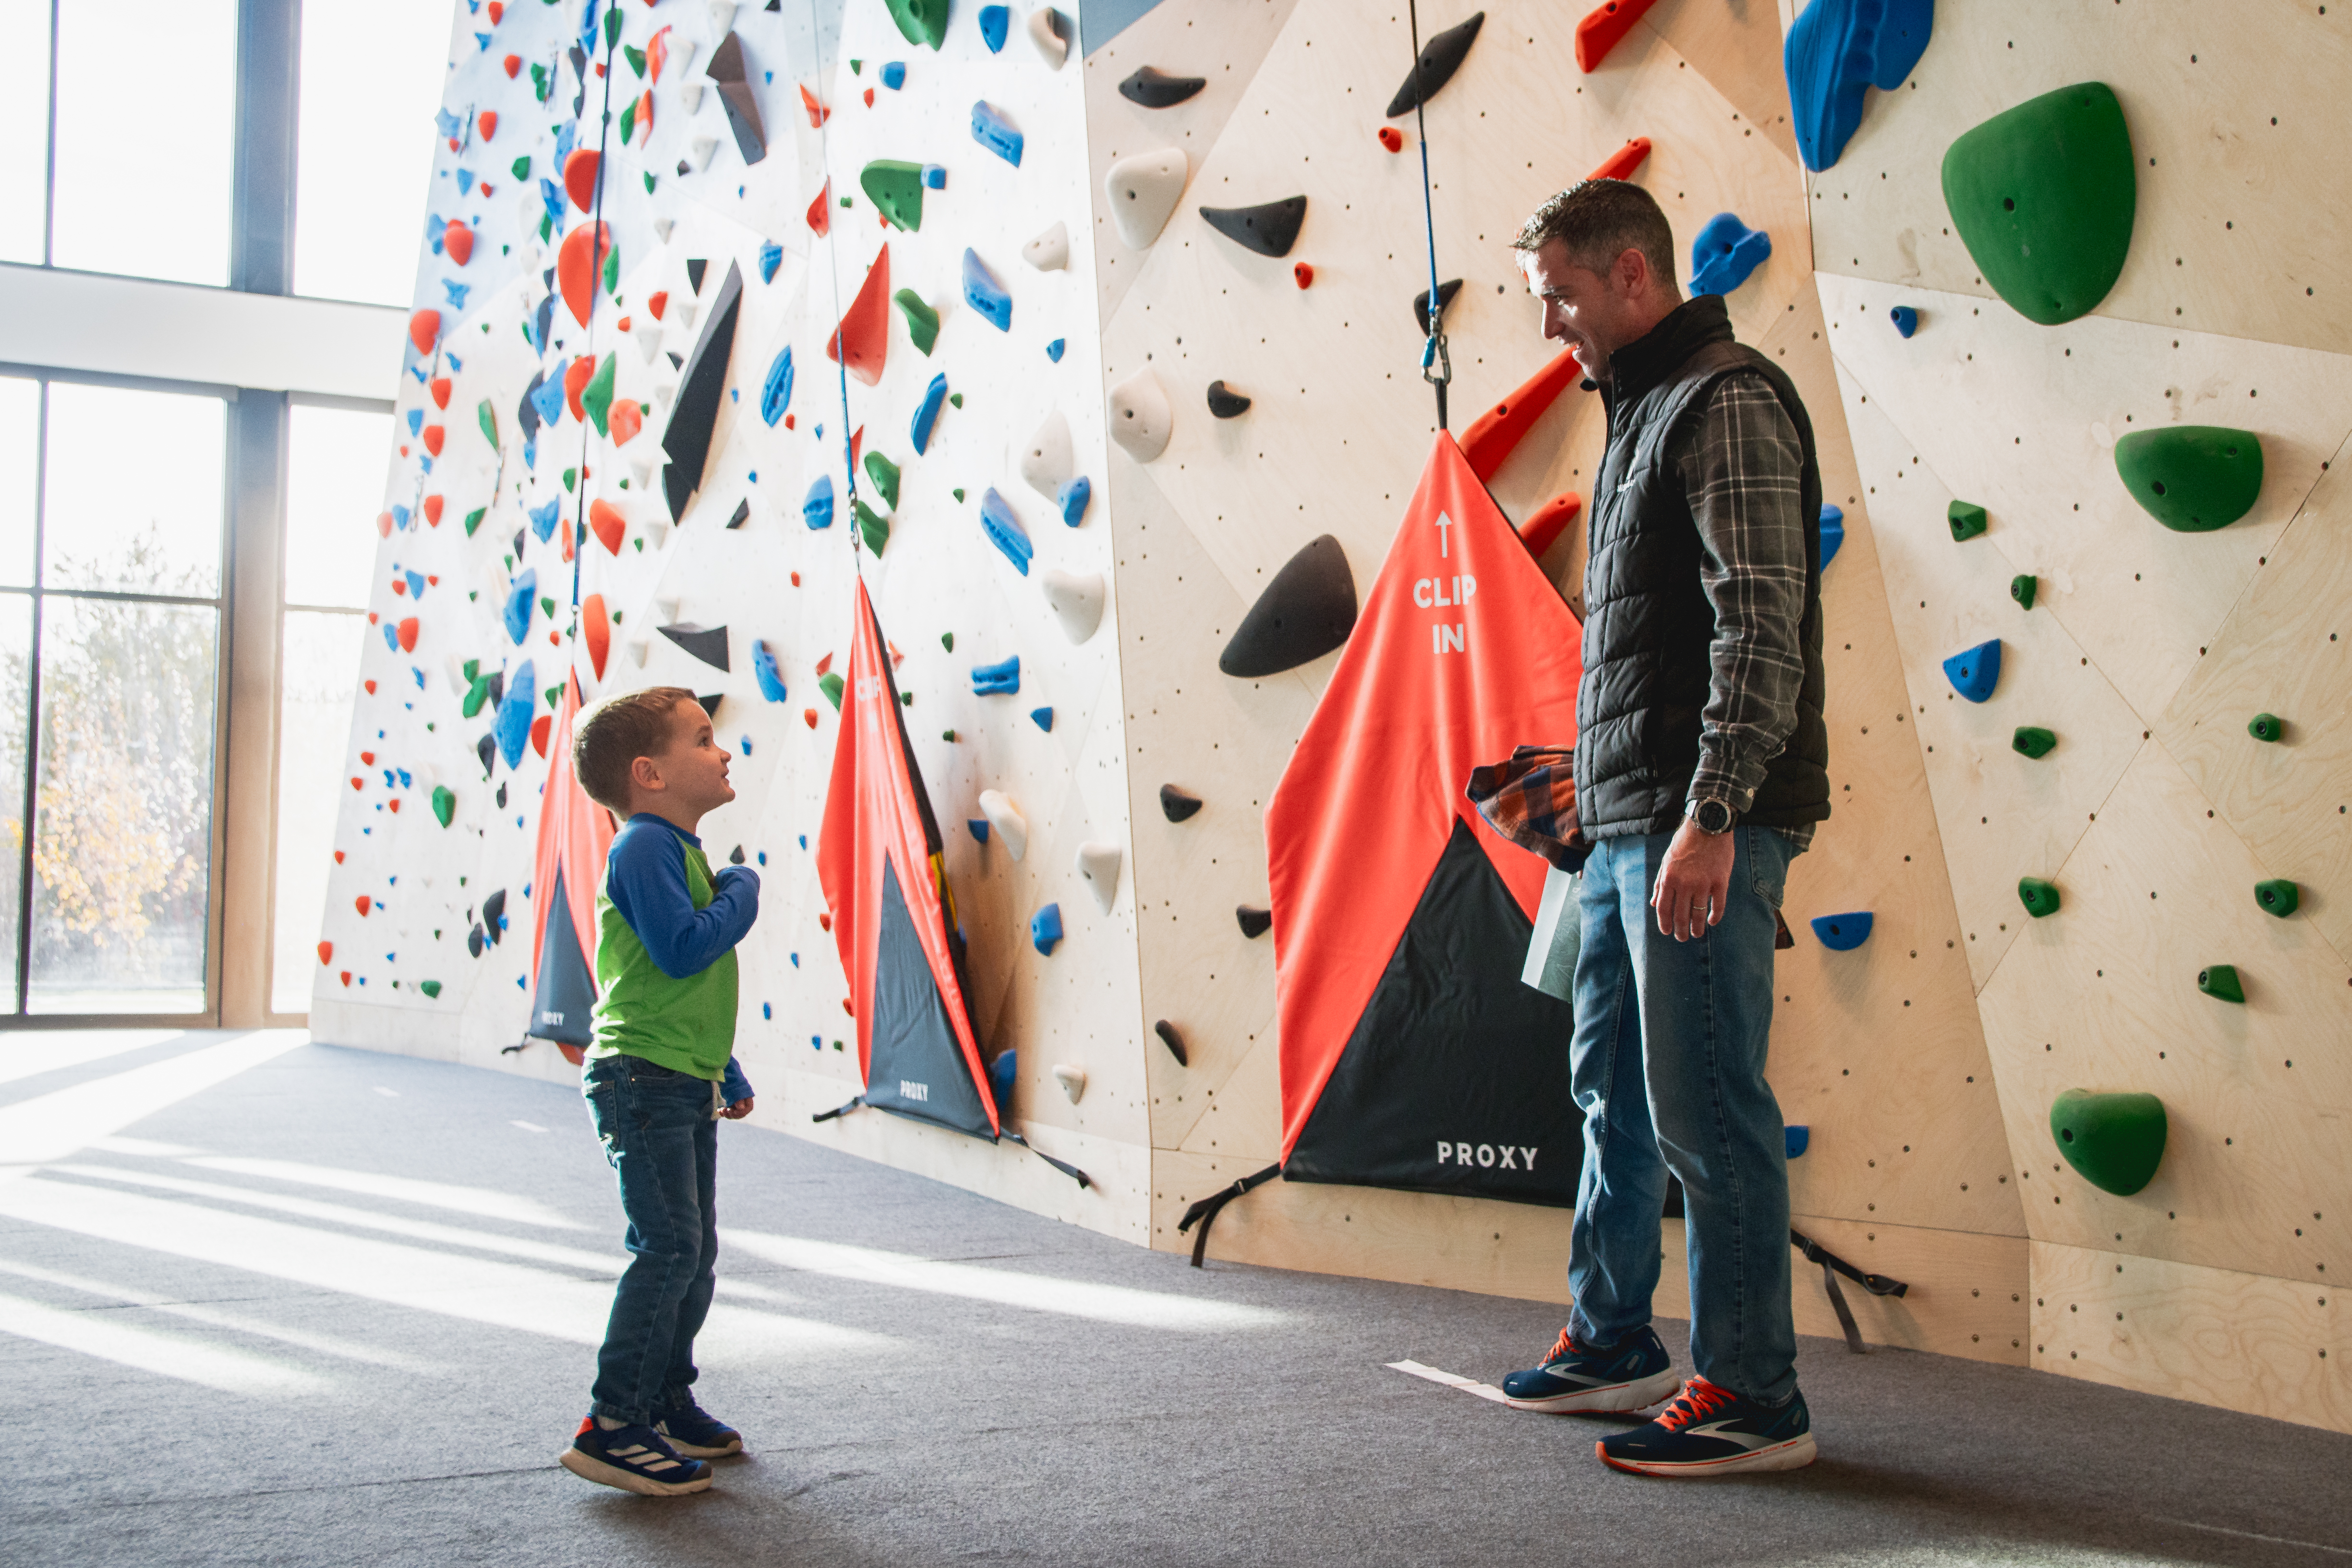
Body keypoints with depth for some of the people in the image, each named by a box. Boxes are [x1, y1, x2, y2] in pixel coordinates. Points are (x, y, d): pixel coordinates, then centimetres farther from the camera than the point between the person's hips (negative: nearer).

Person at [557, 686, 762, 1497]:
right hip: (644, 1081, -10)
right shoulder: (644, 847, -13)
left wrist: (727, 1074, 28)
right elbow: (682, 949, -26)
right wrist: (742, 891, -10)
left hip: (686, 1087, 10)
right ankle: (611, 1428, -6)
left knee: (695, 1253, 14)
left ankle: (669, 1404, 26)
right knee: (669, 1247, -12)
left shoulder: (680, 850, 19)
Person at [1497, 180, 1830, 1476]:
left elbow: (1762, 630, -19)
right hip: (1627, 824, 10)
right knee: (1611, 1088, 16)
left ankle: (1752, 1398, 6)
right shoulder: (1638, 412, 20)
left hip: (1701, 827, -10)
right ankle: (1612, 1340, 30)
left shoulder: (1727, 400, -10)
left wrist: (1711, 816, -24)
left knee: (1705, 1109, -5)